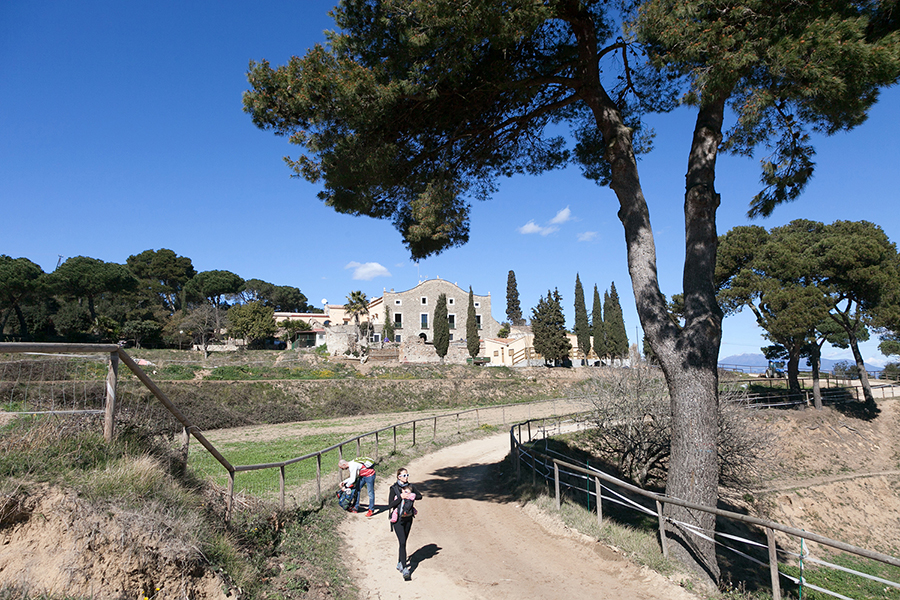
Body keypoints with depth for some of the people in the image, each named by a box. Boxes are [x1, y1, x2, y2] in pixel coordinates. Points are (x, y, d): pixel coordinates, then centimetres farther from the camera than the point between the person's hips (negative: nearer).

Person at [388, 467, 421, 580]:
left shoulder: (411, 486, 4)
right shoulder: (394, 488, -9)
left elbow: (420, 496, 0)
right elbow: (390, 505, -14)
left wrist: (411, 496, -17)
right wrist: (401, 497, -21)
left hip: (408, 518, 5)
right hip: (398, 519, -4)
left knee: (404, 541, 14)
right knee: (402, 542, -13)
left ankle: (400, 563, 30)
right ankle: (405, 569, -13)